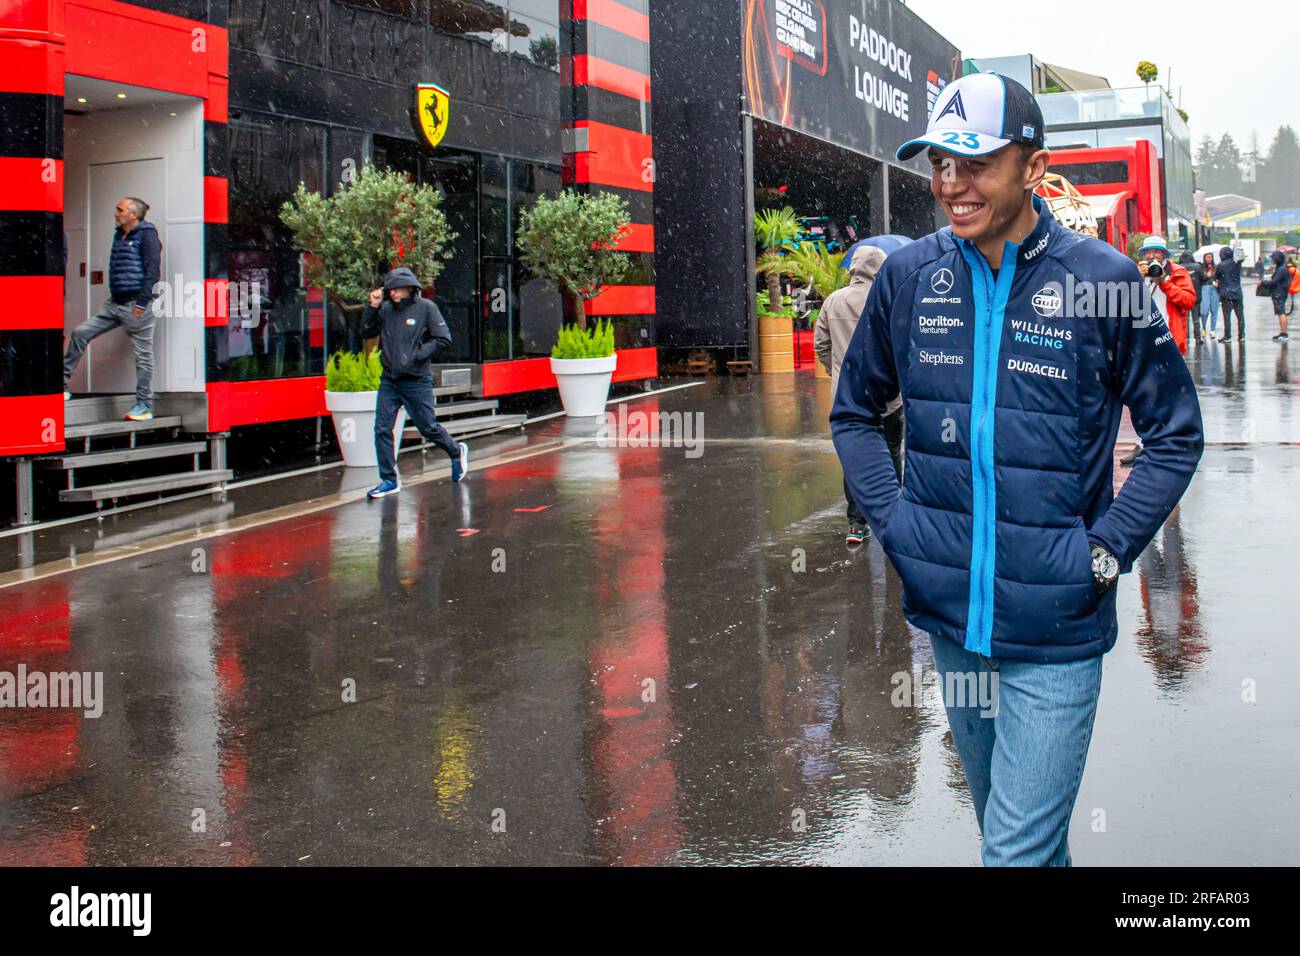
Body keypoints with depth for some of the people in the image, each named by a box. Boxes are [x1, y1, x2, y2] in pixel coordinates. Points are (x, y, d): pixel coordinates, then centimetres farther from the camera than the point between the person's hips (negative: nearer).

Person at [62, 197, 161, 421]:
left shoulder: (147, 235, -9)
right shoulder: (119, 234, 17)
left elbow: (153, 270, -16)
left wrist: (141, 303, -20)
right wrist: (114, 298, 19)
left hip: (136, 305, -9)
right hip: (115, 303, 9)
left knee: (143, 354, -1)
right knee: (80, 333, 3)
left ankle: (144, 406, 5)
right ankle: (62, 384, 10)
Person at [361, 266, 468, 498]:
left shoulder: (426, 308, -7)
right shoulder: (386, 309, 4)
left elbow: (443, 340, -8)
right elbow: (366, 333, 7)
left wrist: (416, 356, -13)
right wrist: (373, 308, -5)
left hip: (416, 381, -4)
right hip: (389, 380, 4)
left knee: (428, 428, 6)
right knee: (382, 429, -2)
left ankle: (456, 452, 35)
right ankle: (389, 480, 7)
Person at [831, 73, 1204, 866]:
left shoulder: (1103, 280, -9)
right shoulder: (909, 276, -1)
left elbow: (1177, 434, 0)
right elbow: (855, 410, 13)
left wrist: (1106, 549, -8)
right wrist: (894, 519, 2)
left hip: (1057, 629, -4)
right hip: (950, 616, 4)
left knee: (1019, 846, -4)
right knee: (1007, 821, 22)